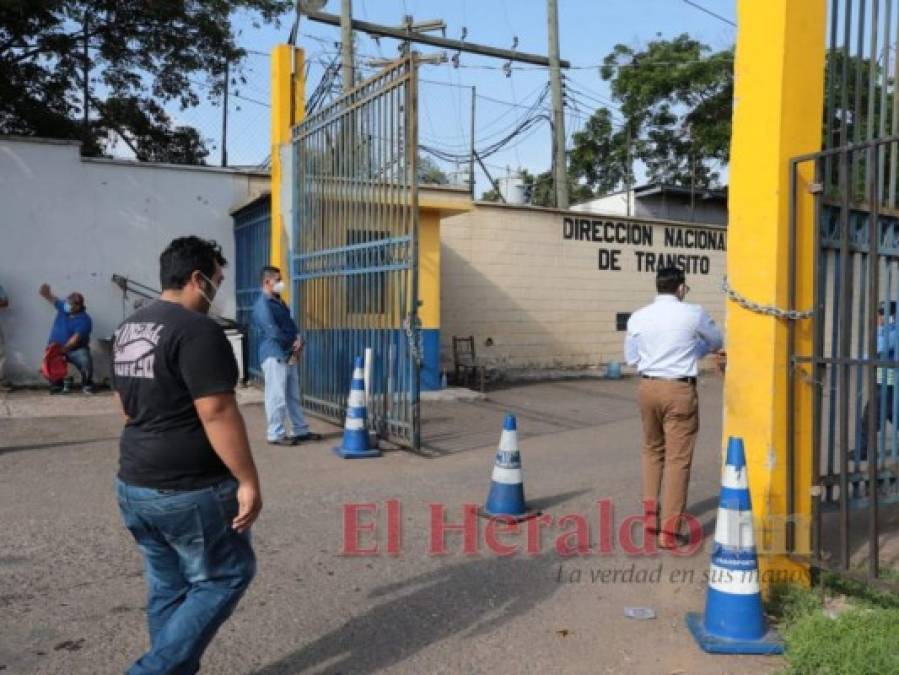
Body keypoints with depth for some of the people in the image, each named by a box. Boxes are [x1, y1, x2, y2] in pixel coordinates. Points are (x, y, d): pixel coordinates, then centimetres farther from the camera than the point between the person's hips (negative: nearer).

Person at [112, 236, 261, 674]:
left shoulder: (129, 329, 11)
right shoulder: (197, 329, -18)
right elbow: (217, 413, -23)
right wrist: (248, 481, -17)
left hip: (133, 484, 9)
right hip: (188, 489, -9)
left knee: (168, 587, 17)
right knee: (226, 576, 7)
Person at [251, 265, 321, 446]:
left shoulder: (279, 302, 16)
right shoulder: (262, 305, -13)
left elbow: (290, 324, 17)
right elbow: (273, 332, -19)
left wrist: (298, 339, -3)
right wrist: (294, 343, -7)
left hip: (289, 355, 9)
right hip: (274, 356, -9)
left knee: (293, 396, 14)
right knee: (277, 397, -4)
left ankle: (301, 430, 21)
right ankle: (276, 434, 4)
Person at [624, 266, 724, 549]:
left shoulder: (637, 318, 1)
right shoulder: (693, 314, -7)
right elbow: (716, 342, 12)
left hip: (647, 386, 4)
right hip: (679, 389, -4)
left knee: (652, 450, 23)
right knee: (678, 458, 3)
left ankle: (650, 514, 25)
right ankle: (669, 530, 8)